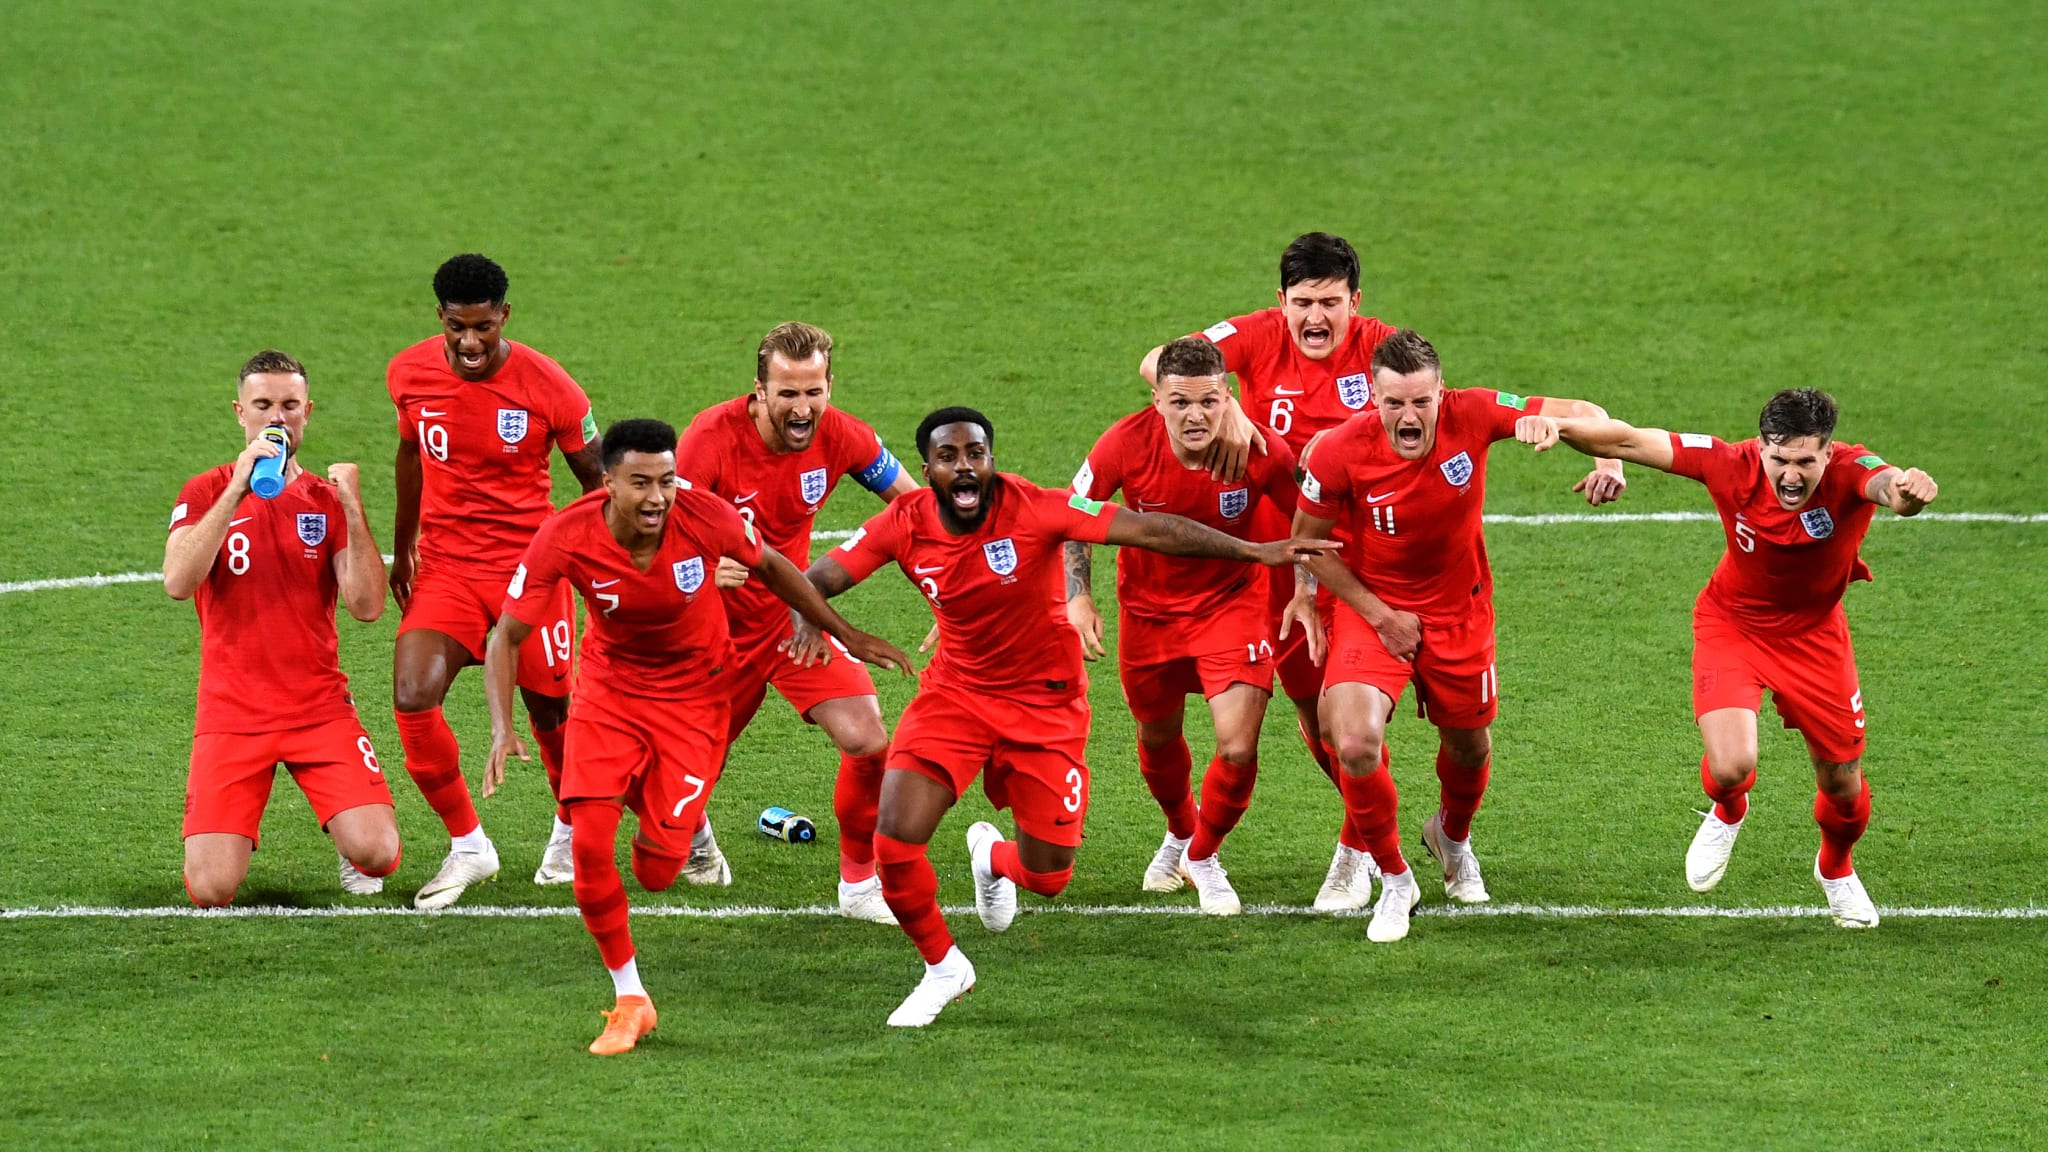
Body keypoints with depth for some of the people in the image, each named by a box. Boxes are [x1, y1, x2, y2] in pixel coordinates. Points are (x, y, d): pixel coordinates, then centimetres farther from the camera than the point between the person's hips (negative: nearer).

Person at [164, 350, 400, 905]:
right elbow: (178, 582, -17)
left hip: (321, 708, 1)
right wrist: (237, 490, -22)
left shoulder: (327, 499, 7)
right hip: (231, 714, -1)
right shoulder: (206, 493, 3)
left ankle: (352, 853, 18)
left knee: (377, 854, -20)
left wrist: (353, 509, -15)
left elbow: (368, 606, -5)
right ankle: (231, 834, 21)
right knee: (211, 889, -15)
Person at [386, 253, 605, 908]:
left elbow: (596, 478, 0)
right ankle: (467, 846, 1)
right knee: (412, 701, -17)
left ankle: (572, 829, 38)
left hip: (530, 567, -2)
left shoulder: (548, 387, -14)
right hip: (444, 567, 2)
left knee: (550, 712, 6)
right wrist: (402, 545, 22)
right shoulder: (410, 375, -4)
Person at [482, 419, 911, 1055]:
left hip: (694, 697, 0)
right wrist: (502, 729, -31)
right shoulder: (565, 538, -25)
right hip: (610, 688, 0)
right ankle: (629, 1000, 3)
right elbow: (507, 636, -16)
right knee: (589, 841, -18)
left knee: (657, 872, -5)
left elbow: (772, 568, -3)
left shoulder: (704, 517, -25)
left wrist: (847, 636, 7)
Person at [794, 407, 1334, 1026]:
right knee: (894, 844, -15)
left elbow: (1149, 529, -26)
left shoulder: (1032, 509, -23)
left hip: (1044, 704, -2)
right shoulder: (905, 524, -13)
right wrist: (809, 619, -31)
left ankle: (993, 856, 42)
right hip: (955, 693, 2)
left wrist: (1254, 551, -31)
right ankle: (942, 968, 13)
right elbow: (817, 578, -7)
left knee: (1046, 876, 2)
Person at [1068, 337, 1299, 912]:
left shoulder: (1262, 453, -26)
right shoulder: (1128, 443, -25)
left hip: (1231, 601, -2)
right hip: (1148, 607, 2)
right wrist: (1078, 597, -12)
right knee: (1158, 740, 19)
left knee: (1237, 749, -14)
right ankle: (1180, 832, 53)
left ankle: (1203, 855, 17)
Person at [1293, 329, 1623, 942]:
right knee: (1355, 742, -23)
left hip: (1458, 609, 2)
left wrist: (1609, 461, -35)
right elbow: (1308, 542, -9)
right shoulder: (1340, 453, -25)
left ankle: (1452, 835, 56)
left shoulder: (1471, 416, -23)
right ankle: (1394, 880, 2)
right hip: (1372, 605, -2)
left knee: (1470, 747, 19)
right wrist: (1379, 615, -12)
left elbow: (1580, 413, -14)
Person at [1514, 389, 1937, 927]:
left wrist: (1906, 490, -81)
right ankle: (1727, 815, 21)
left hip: (1813, 633, 1)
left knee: (1844, 787, 10)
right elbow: (1630, 442, -29)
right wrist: (1558, 425, -47)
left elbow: (1885, 484, -56)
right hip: (1733, 624, -1)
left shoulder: (1848, 473, -32)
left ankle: (1835, 869, 48)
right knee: (1730, 766, -21)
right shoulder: (1733, 465, -30)